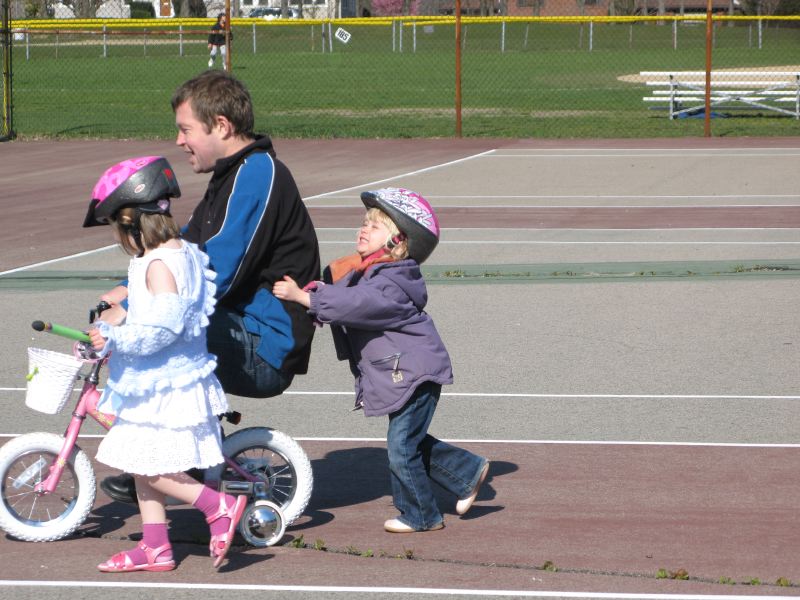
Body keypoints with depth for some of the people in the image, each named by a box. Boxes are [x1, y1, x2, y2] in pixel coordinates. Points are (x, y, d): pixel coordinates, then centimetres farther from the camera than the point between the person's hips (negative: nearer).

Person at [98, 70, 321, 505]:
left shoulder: (257, 174, -16)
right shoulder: (234, 174, 17)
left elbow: (215, 272, -24)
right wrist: (129, 291, 8)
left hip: (266, 349, -10)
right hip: (250, 341, 10)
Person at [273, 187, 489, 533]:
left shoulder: (392, 282, -22)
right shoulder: (359, 272, 8)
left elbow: (356, 303, -35)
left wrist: (303, 296, -35)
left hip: (414, 374, -10)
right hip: (399, 375, 10)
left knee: (401, 446, -5)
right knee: (410, 442, 19)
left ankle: (419, 516, 9)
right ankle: (467, 472, 32)